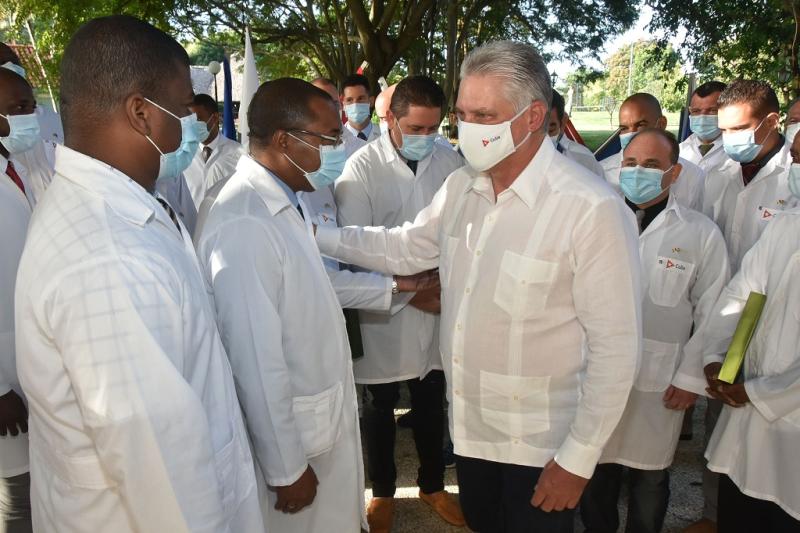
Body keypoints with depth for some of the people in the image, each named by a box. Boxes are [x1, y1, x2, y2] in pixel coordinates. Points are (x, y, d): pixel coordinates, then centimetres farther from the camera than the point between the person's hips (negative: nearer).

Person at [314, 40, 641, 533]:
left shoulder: (592, 210, -23)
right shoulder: (460, 186, -1)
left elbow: (615, 347, -19)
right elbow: (405, 248, 11)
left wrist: (579, 458, -13)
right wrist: (314, 234, 4)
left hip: (542, 445, -6)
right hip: (470, 426, 6)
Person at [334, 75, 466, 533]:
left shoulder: (452, 162, -3)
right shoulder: (362, 167, -12)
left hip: (440, 306, 3)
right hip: (386, 310, -2)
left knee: (432, 402, 18)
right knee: (382, 406, 15)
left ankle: (433, 484, 41)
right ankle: (383, 491, 37)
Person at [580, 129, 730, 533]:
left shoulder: (701, 233, -2)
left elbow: (711, 313, 0)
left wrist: (692, 378, -3)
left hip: (659, 382, -1)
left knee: (649, 477, 15)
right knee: (594, 470, 14)